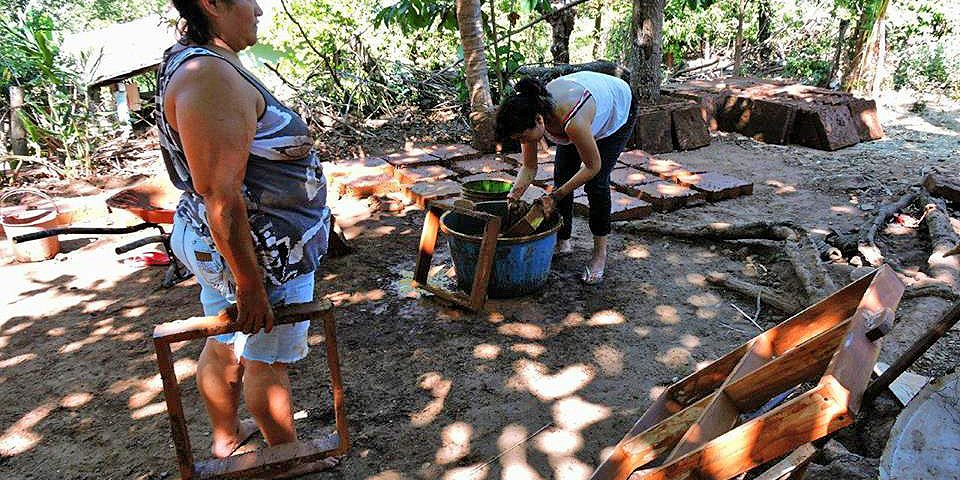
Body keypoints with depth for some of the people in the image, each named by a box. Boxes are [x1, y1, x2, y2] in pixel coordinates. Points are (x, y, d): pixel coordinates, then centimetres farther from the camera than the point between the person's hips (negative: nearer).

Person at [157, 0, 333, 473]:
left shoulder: (188, 62, 7)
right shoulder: (211, 76, -26)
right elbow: (221, 198, -28)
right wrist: (250, 285, -22)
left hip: (209, 241, 10)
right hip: (260, 252, -10)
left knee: (225, 344, 24)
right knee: (268, 360, 9)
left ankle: (225, 435, 46)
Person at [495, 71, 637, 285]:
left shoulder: (573, 122, -46)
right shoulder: (529, 115, -27)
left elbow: (593, 166, -28)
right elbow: (529, 168, -13)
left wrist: (556, 196, -27)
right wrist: (513, 197, -27)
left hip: (618, 108, -5)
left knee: (596, 180, -14)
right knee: (561, 177, -2)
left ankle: (601, 252, 0)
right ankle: (563, 241, 15)